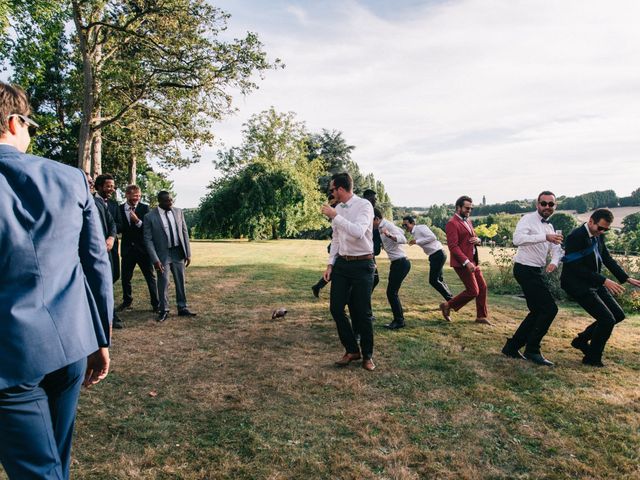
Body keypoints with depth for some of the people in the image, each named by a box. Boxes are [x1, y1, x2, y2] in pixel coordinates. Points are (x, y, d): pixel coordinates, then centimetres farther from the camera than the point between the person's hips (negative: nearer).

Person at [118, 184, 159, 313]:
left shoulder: (145, 208, -3)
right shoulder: (119, 209, 1)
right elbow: (119, 228, 0)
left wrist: (137, 221, -24)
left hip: (143, 248, -2)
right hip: (127, 248, 2)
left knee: (150, 277, 3)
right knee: (125, 278, 14)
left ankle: (156, 304, 12)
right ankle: (127, 300, 35)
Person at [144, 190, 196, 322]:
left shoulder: (178, 212, 2)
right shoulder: (150, 216, -9)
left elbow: (184, 233, 5)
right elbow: (148, 239, -8)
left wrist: (188, 253, 2)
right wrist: (155, 259, -15)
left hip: (178, 252, 3)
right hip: (162, 254, -3)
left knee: (181, 282, 10)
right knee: (163, 283, 3)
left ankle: (182, 308, 22)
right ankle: (164, 310, 18)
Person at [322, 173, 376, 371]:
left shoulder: (364, 205, -12)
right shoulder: (337, 209, 8)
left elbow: (358, 232, -28)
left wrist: (335, 216, -26)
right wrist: (330, 264, 10)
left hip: (362, 264, -6)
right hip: (342, 263, 6)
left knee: (363, 312, 1)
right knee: (336, 308, 5)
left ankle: (367, 355, 22)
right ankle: (351, 350, 23)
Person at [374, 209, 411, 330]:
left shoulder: (388, 225, -16)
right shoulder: (381, 227, 11)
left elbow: (403, 239, -30)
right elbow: (400, 231, 28)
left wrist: (389, 235, -46)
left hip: (401, 263, -10)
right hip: (396, 263, 10)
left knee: (391, 292, -8)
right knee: (392, 292, 12)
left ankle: (399, 321, 2)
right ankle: (399, 320, 20)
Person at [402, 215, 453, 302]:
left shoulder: (421, 228, -13)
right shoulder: (414, 233, 13)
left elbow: (433, 237, -22)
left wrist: (417, 241, -20)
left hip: (438, 254, -10)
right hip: (434, 256, 10)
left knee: (433, 280, -7)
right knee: (439, 279, 17)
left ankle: (450, 300, 3)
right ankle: (450, 299, 26)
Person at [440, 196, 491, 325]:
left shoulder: (468, 221, 15)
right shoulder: (452, 224, -14)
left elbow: (474, 237, 24)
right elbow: (453, 246, -21)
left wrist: (477, 240, -2)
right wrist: (466, 262, -26)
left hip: (473, 261, 9)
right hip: (462, 263, -9)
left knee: (482, 287, 9)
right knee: (473, 291, -6)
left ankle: (481, 316, 22)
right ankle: (448, 306, 11)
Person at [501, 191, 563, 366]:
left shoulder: (549, 227, 16)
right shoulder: (528, 219, -12)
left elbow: (557, 248, 11)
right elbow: (517, 239, -30)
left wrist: (554, 262, -11)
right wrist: (545, 237, -39)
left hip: (536, 272, 10)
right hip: (525, 270, -9)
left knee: (538, 311, 12)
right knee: (549, 308, -10)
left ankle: (512, 346, 19)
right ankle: (532, 350, 2)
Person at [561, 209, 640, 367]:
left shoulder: (599, 236, 5)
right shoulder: (576, 237, -22)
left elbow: (607, 259, 14)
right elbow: (577, 268, -24)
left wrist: (626, 278, 6)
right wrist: (604, 281, -25)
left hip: (594, 283, 9)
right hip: (578, 285, -9)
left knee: (618, 315, 11)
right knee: (607, 319, -10)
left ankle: (581, 340, 24)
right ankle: (592, 358, 10)